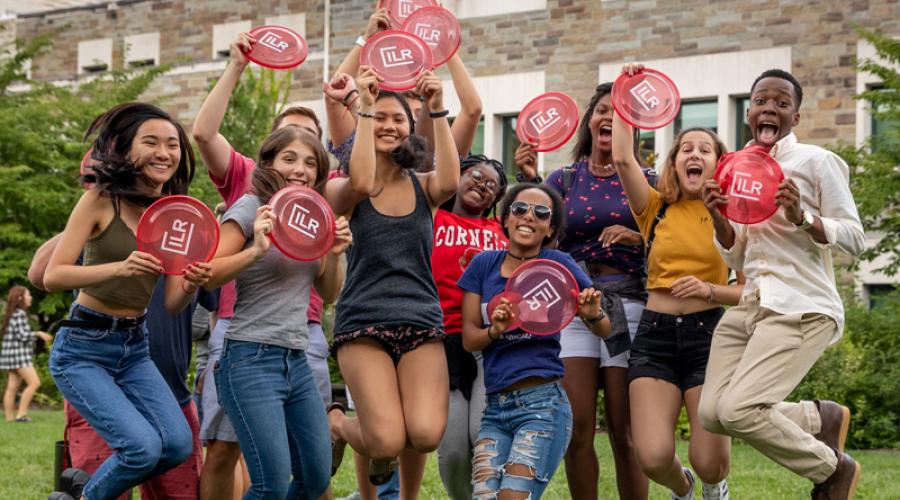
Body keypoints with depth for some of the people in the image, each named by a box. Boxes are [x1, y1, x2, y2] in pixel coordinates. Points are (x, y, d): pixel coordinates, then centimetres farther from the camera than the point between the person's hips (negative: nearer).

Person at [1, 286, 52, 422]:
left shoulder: (11, 314, 17)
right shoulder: (19, 314, -11)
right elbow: (22, 335, -18)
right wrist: (39, 333, -7)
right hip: (18, 354, -10)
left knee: (12, 387, 5)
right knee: (34, 382, -13)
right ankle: (21, 413, -15)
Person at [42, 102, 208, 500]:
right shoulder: (101, 200, -11)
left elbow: (172, 304, 4)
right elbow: (52, 276, -18)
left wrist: (190, 286, -19)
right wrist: (119, 267, -32)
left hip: (135, 347, 6)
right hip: (83, 347, -6)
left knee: (178, 445, -9)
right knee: (143, 446, -20)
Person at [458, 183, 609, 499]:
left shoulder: (558, 265, -1)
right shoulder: (484, 264, 7)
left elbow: (604, 331, 5)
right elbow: (469, 339, 6)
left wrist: (592, 315, -18)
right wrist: (496, 330, -16)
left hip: (543, 404, -4)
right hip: (496, 407, 4)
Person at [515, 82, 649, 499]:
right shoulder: (564, 179, 11)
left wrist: (636, 238, -13)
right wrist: (530, 181, -10)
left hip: (627, 303, -1)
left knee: (623, 431, -2)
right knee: (576, 429, -4)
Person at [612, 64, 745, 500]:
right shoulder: (656, 210, 7)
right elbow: (622, 158, -9)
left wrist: (710, 290, -15)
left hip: (708, 335, -1)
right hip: (655, 336, 1)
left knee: (709, 463, -10)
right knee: (653, 458, -14)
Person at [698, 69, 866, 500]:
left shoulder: (816, 161, -4)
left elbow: (855, 240, -7)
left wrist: (802, 217, -22)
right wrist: (719, 219, -1)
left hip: (801, 310, -7)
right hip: (752, 306, 7)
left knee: (737, 411, -20)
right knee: (712, 413, -5)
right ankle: (822, 418, 16)